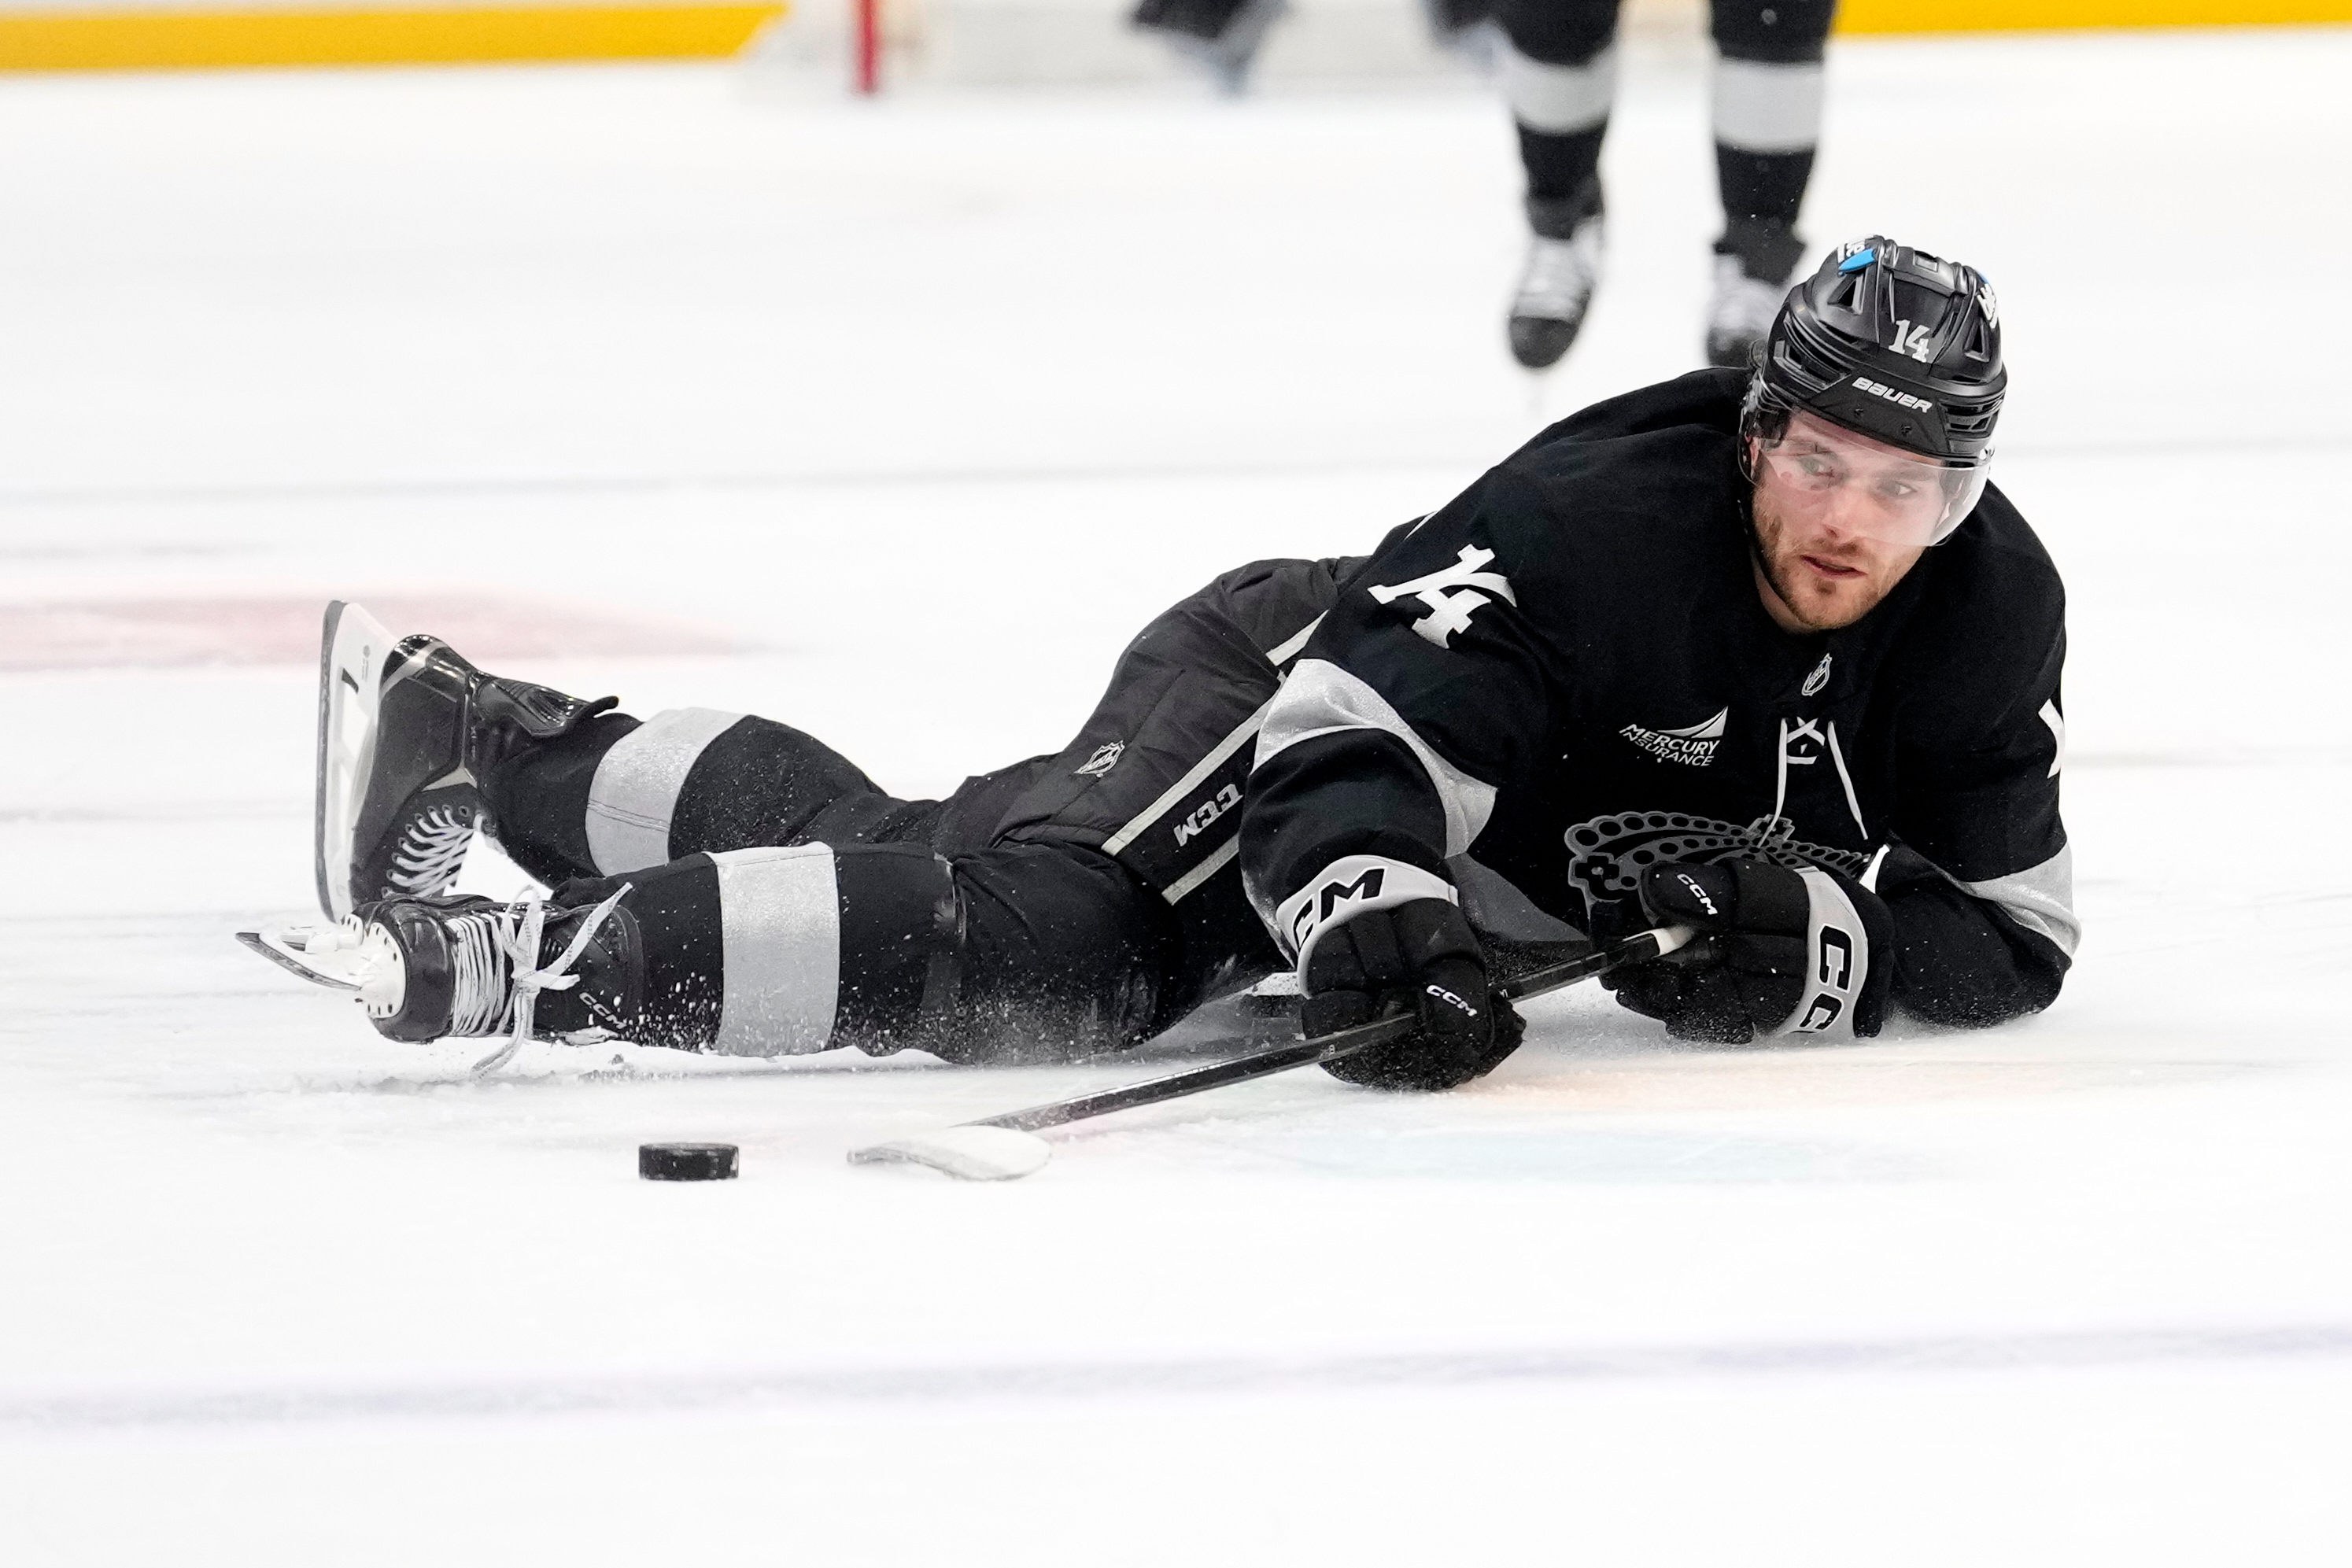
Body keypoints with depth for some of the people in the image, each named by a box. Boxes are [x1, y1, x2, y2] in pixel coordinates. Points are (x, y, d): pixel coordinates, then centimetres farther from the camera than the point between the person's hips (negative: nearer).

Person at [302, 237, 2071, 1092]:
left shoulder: (1991, 613, -14)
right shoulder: (1603, 521, -33)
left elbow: (2010, 937, -12)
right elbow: (1358, 726, -38)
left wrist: (1799, 930, -30)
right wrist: (1375, 918, -57)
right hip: (1286, 682, -7)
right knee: (1050, 935, -36)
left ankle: (487, 738, 25)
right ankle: (505, 964, -33)